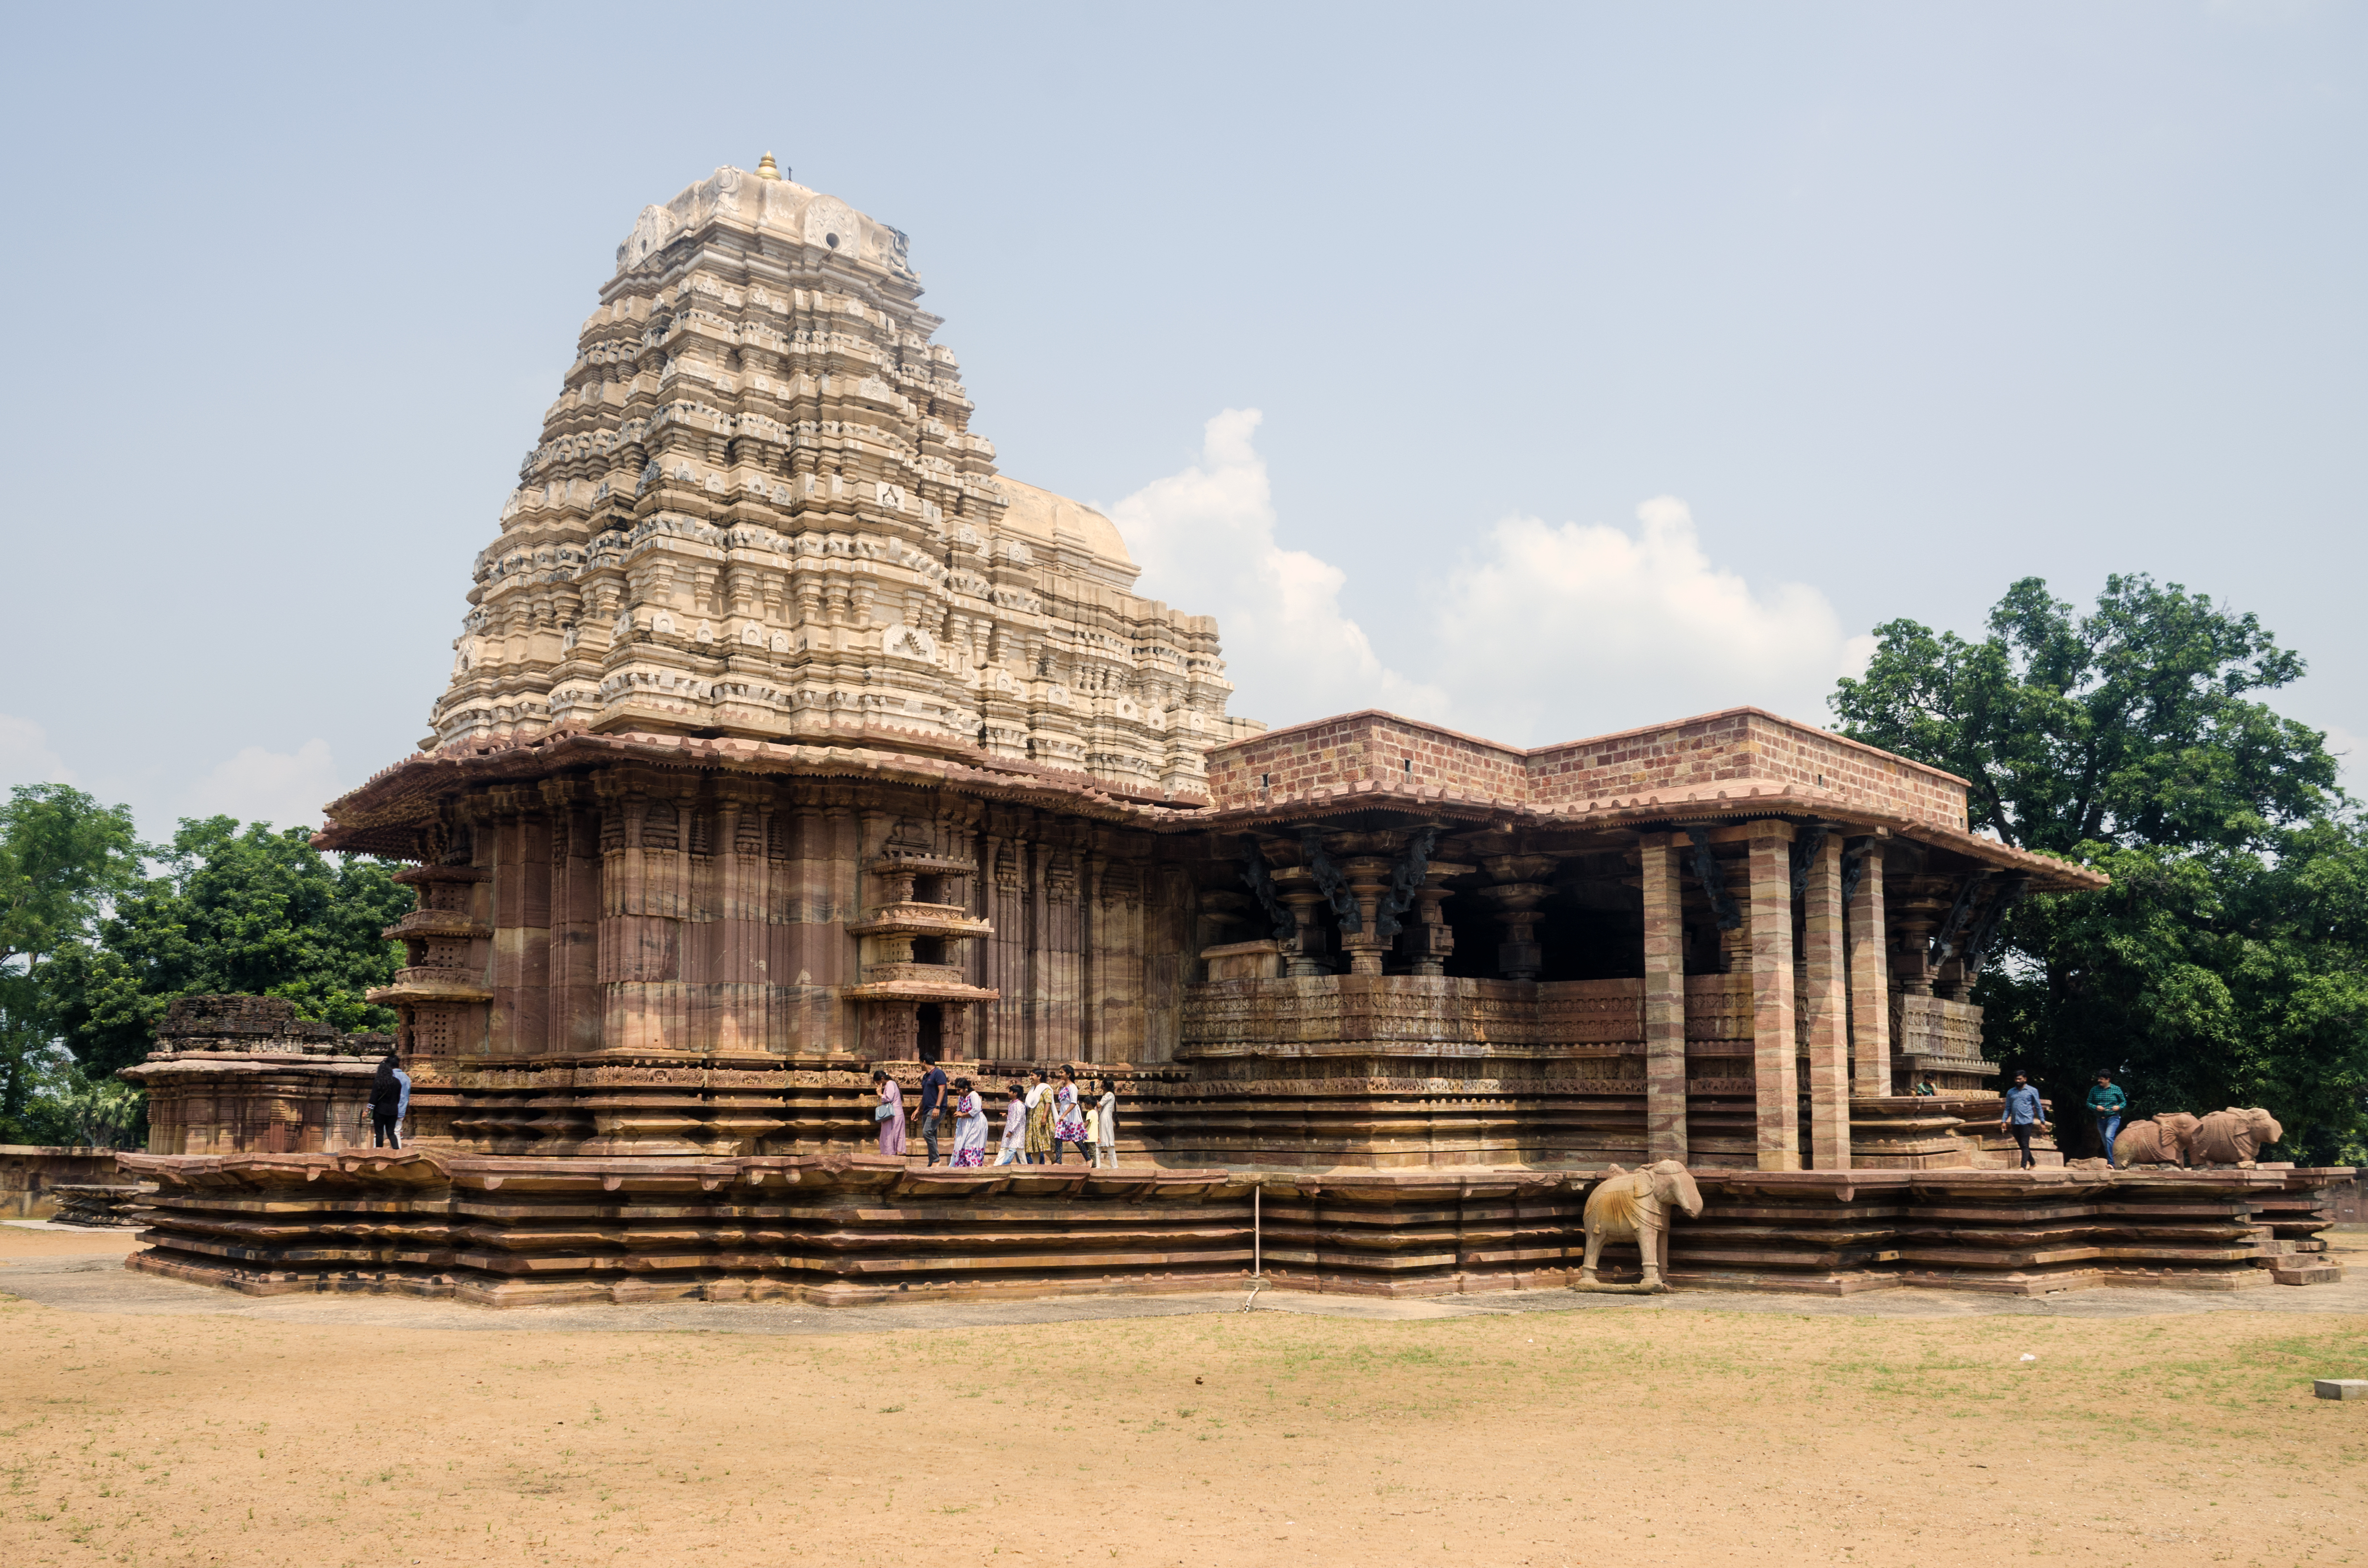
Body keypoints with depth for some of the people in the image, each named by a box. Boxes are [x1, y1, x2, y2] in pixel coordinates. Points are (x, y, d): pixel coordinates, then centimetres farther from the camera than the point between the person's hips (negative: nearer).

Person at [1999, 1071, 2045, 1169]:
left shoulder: (2032, 1091, 4)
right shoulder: (2010, 1092, 14)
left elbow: (2038, 1107, 5)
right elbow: (2008, 1108, 16)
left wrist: (2042, 1121, 1)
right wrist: (2004, 1121, 7)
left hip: (2026, 1121, -5)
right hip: (2015, 1122, 5)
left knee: (2025, 1144, -11)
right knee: (2021, 1145, 10)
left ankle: (2024, 1166, -14)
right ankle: (2032, 1162, 27)